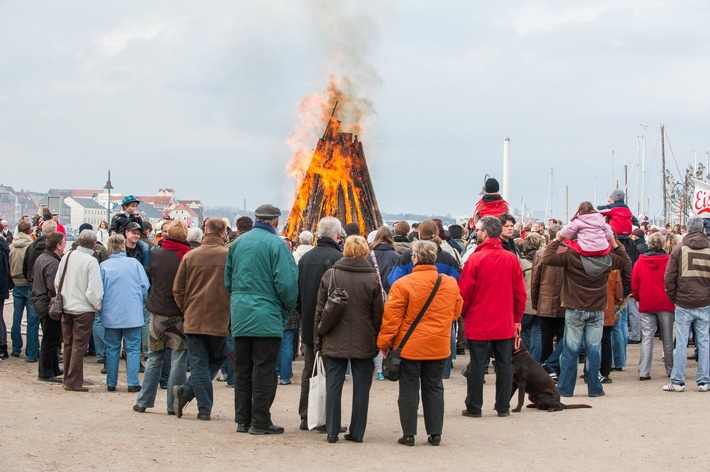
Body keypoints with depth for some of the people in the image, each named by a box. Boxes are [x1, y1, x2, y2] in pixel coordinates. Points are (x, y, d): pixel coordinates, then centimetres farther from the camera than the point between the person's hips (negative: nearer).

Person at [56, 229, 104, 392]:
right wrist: (98, 306, -3)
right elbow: (94, 289, -19)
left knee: (68, 344, 15)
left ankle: (68, 378, 23)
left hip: (66, 308, 6)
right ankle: (74, 382, -1)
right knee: (79, 346, -1)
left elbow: (57, 282, 9)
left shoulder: (67, 256, 2)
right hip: (84, 309, -6)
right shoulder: (91, 261, -16)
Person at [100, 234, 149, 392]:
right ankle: (133, 383, -3)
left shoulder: (104, 266, -4)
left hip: (111, 315, 1)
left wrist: (102, 308, 17)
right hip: (133, 314, -1)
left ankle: (111, 383, 13)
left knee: (112, 349, 10)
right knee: (133, 348, 3)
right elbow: (145, 286, 0)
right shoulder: (134, 263, -2)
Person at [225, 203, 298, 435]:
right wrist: (288, 307, 1)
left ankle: (243, 420, 16)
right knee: (264, 370, 0)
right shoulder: (276, 244, -10)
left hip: (240, 315, 6)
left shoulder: (238, 242, 8)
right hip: (267, 317, -6)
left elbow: (228, 279, 14)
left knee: (242, 370, 12)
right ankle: (260, 422, 1)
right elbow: (286, 282, -15)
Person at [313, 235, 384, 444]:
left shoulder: (330, 275, -2)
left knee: (333, 386, 5)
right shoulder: (372, 278, -3)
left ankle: (332, 431, 4)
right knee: (361, 387, 6)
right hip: (363, 343, 0)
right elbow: (378, 314, 0)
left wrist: (318, 338, 8)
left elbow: (320, 309, 1)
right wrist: (378, 341, 9)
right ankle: (357, 432, 8)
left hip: (335, 341, 0)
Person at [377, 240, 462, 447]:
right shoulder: (451, 284, -1)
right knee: (434, 389, 13)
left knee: (409, 390, 6)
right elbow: (456, 312, 12)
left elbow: (391, 317, -12)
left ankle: (409, 434, 8)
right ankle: (435, 433, 14)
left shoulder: (403, 284, -14)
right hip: (439, 347, 3)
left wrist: (384, 343, -2)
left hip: (409, 346, -3)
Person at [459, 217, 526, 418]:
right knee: (504, 364, 10)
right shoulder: (512, 259, -1)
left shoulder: (475, 259, -14)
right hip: (505, 324, 3)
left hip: (478, 324, -3)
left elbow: (465, 292, -10)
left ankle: (474, 407, 9)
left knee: (477, 365, 3)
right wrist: (517, 318, 15)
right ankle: (503, 407, 14)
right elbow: (520, 292, 4)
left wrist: (463, 314, 7)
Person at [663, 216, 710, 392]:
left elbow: (669, 277, -3)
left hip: (683, 304, -1)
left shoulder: (679, 249, -3)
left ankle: (677, 382, 4)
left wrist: (672, 298, 9)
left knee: (681, 343, 2)